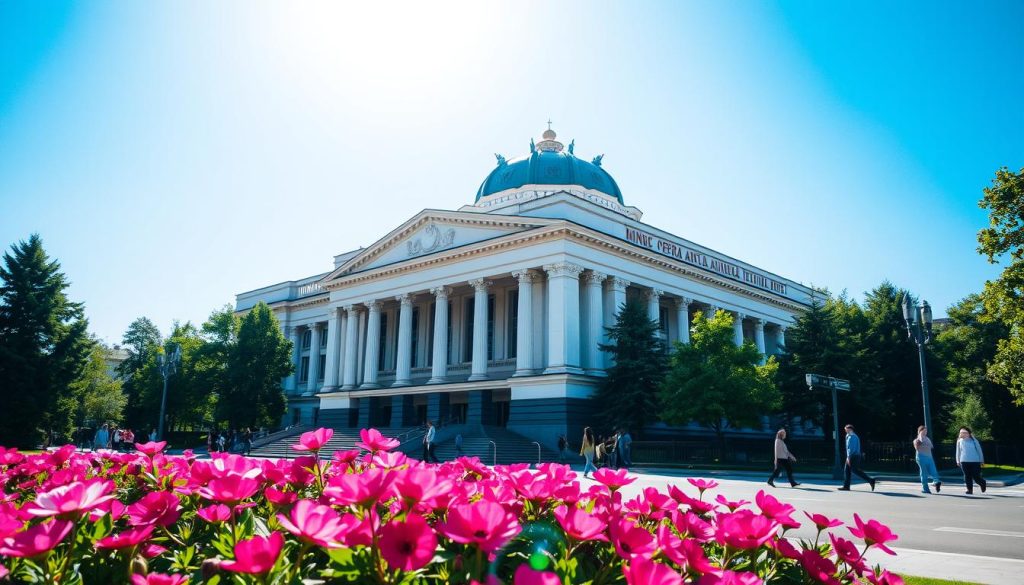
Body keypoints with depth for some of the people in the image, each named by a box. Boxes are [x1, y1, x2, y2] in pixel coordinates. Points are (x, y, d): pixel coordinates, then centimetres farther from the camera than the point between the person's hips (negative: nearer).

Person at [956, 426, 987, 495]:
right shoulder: (959, 441, 5)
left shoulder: (974, 440, -2)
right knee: (967, 476, 1)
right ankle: (970, 489, 10)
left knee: (976, 476, -1)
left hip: (975, 461, -2)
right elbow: (958, 452, 13)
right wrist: (958, 461, 11)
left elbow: (979, 450, 5)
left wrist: (981, 461, 6)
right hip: (964, 462, 2)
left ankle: (983, 483, 29)